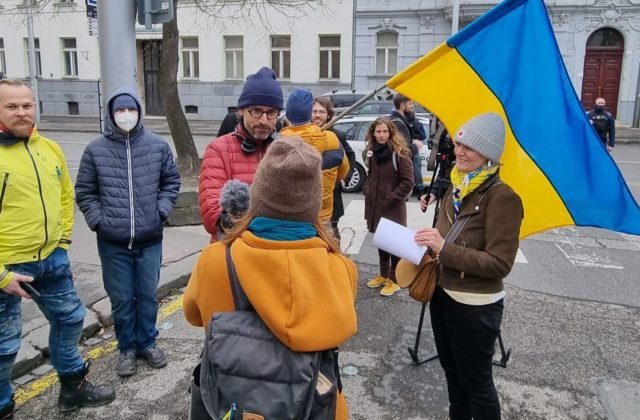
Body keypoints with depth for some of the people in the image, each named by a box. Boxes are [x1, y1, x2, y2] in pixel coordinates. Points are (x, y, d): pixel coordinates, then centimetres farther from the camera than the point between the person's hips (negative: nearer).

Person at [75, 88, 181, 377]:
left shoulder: (158, 146, -1)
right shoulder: (96, 149, -4)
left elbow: (171, 181, 8)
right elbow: (84, 192, 4)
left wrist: (161, 211, -3)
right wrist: (98, 221, -5)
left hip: (150, 240, 1)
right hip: (112, 243, -1)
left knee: (148, 296, 14)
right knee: (121, 299, 12)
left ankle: (147, 343, 33)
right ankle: (127, 347, 30)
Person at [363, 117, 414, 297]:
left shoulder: (399, 153, -14)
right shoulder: (372, 151, 6)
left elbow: (408, 182, -15)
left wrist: (392, 197, -16)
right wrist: (367, 191, 5)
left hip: (393, 208, -6)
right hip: (375, 205, 7)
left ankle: (394, 280, 19)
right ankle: (383, 275, 33)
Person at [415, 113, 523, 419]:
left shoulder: (502, 197, -20)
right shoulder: (457, 187, 3)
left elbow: (499, 264, -24)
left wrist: (444, 249, -29)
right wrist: (430, 241, -4)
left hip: (475, 306, -8)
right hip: (442, 294, 8)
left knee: (476, 381, 12)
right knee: (451, 371, 26)